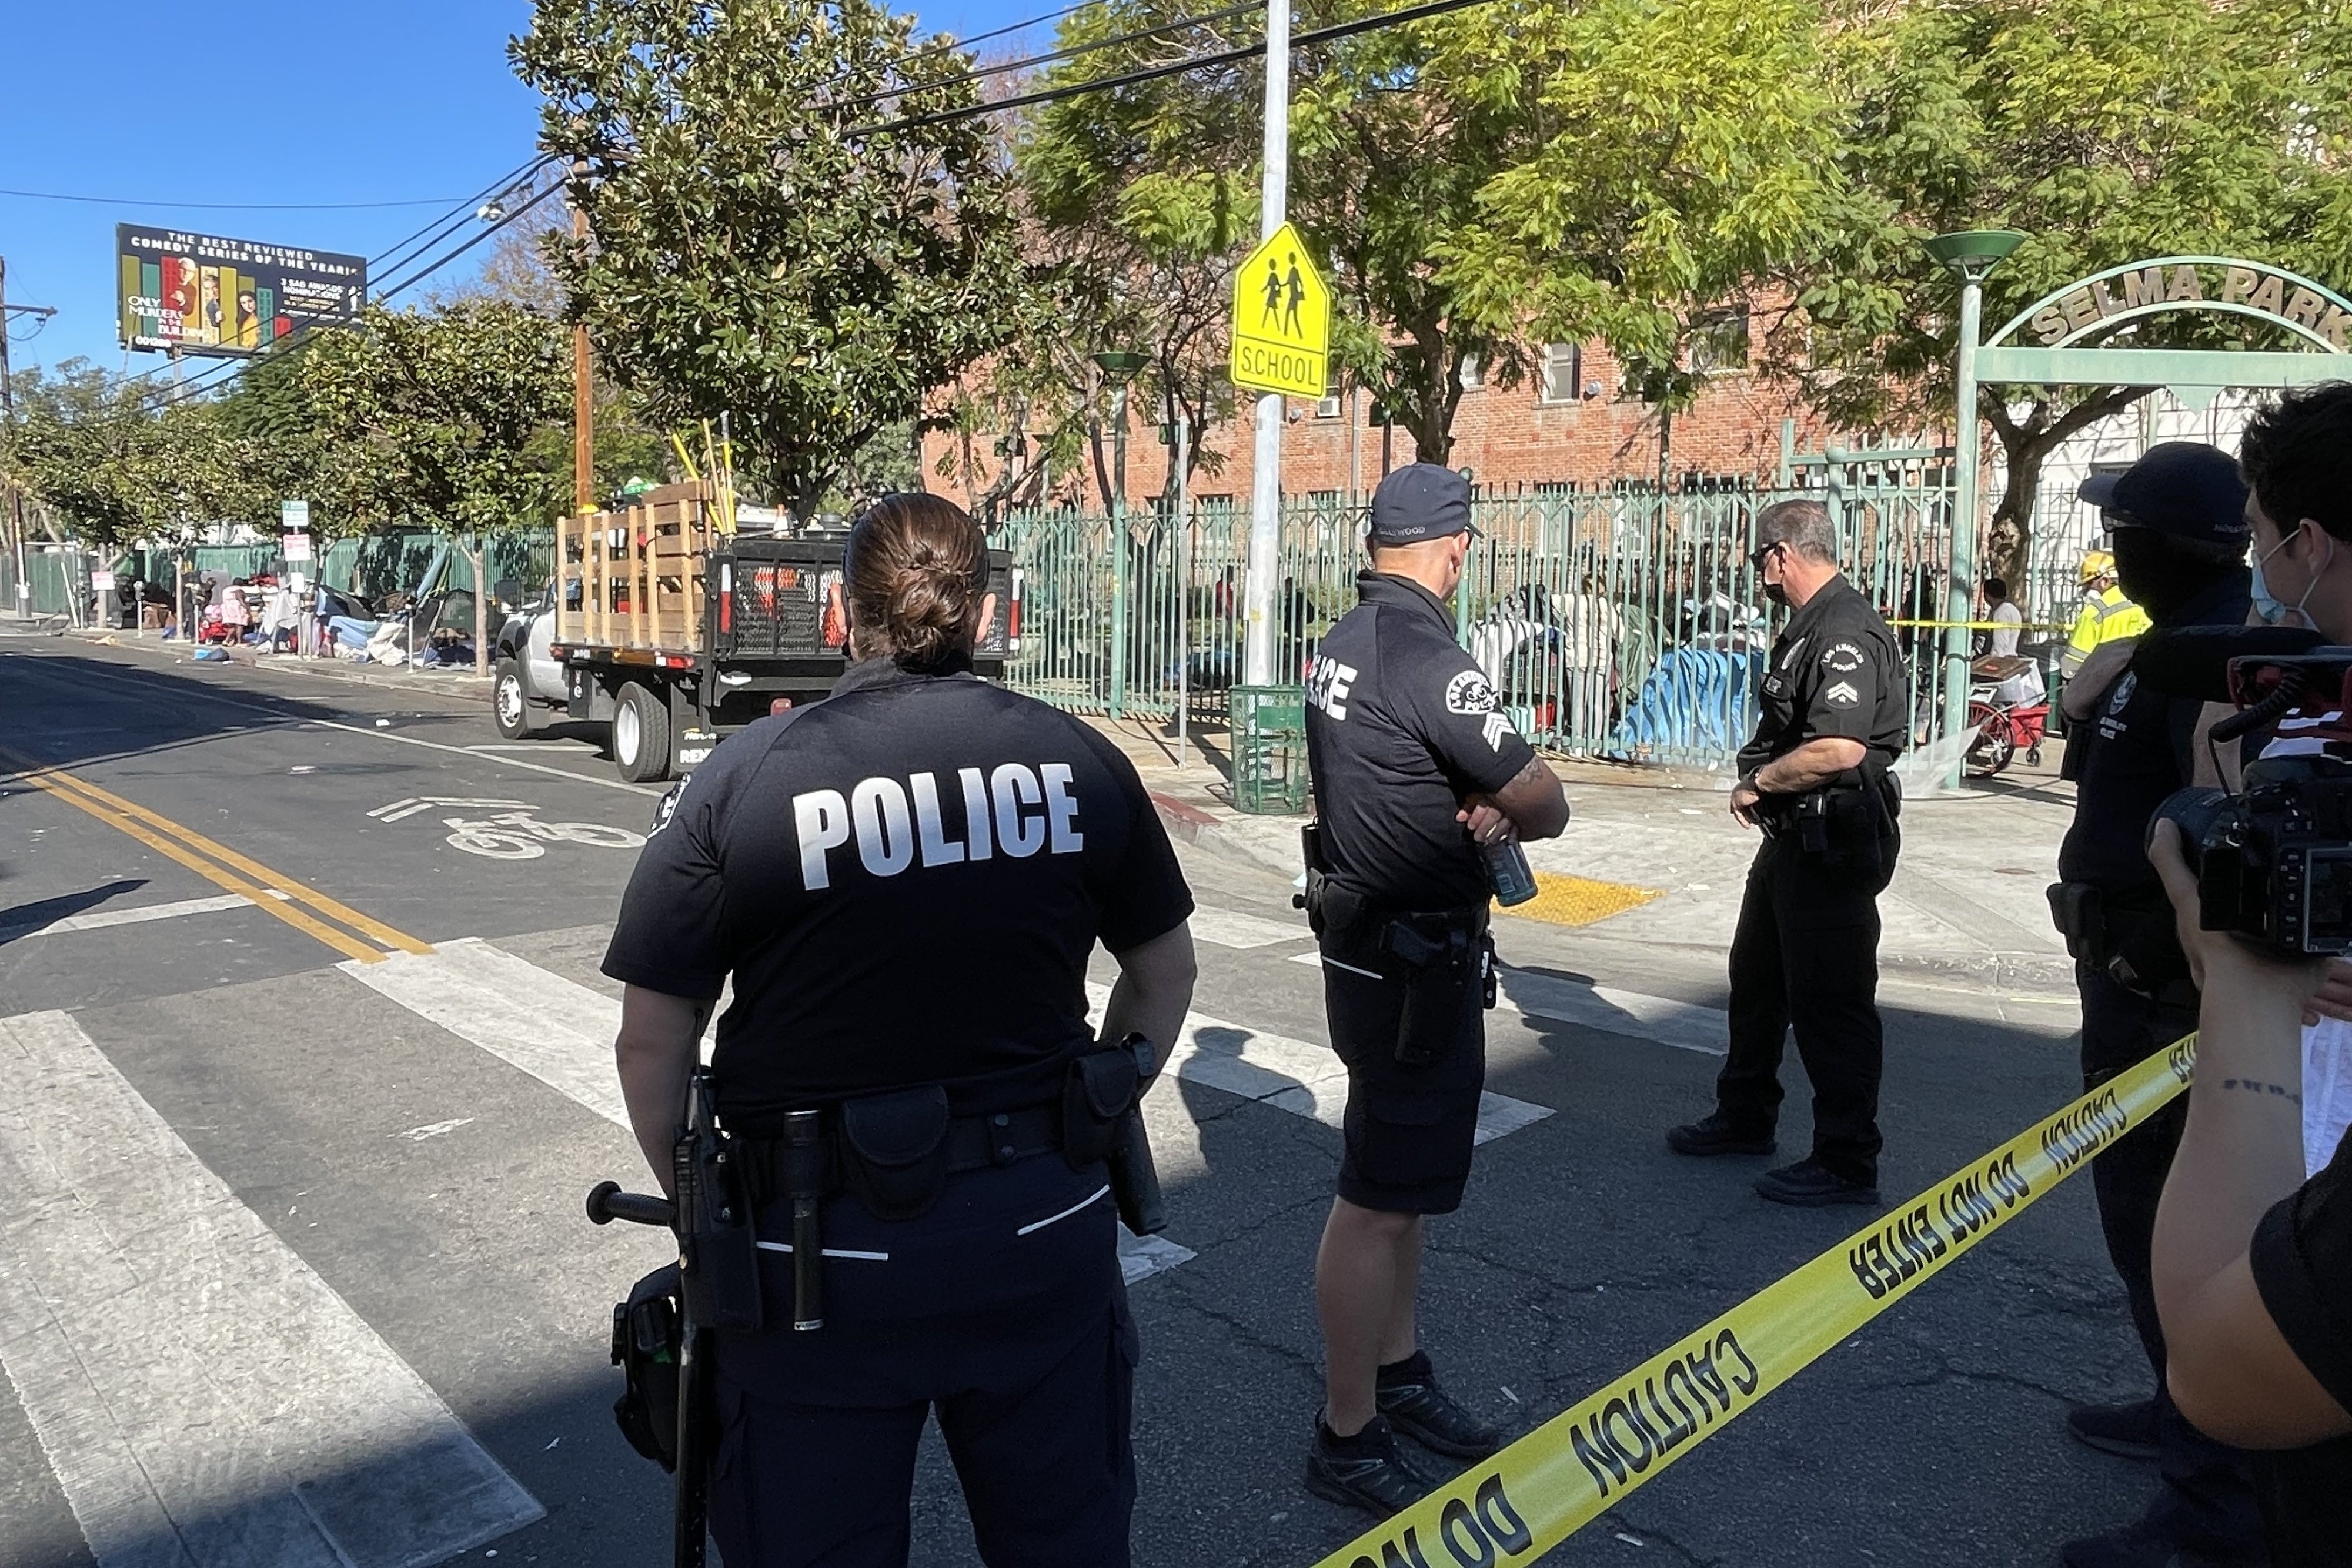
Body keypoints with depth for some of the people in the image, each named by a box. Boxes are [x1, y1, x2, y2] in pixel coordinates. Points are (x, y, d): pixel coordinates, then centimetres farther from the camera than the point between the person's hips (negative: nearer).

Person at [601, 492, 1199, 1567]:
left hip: (824, 1248, -2)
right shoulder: (1076, 759, -4)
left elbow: (652, 1042, -7)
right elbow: (1166, 971, 7)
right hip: (1045, 1227, 3)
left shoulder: (738, 780, -11)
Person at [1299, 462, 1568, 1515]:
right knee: (1380, 1200, 0)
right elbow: (1548, 807, -18)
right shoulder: (1427, 658, -22)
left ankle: (1397, 1370, 35)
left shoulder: (1342, 643, 7)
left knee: (1396, 1178, 21)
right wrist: (1506, 812, 4)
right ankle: (1348, 1437, 13)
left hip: (1364, 942, 10)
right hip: (1416, 965, -10)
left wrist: (1476, 807, -3)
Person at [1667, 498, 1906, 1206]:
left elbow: (1840, 749, -31)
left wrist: (1757, 783, -17)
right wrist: (1763, 784, 5)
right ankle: (1744, 1116, 36)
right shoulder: (1810, 627, 13)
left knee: (1830, 1003, -2)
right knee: (1756, 979, 20)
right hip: (1795, 836, 11)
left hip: (1834, 844, -11)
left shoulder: (1846, 634, -21)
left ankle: (1847, 1162, 10)